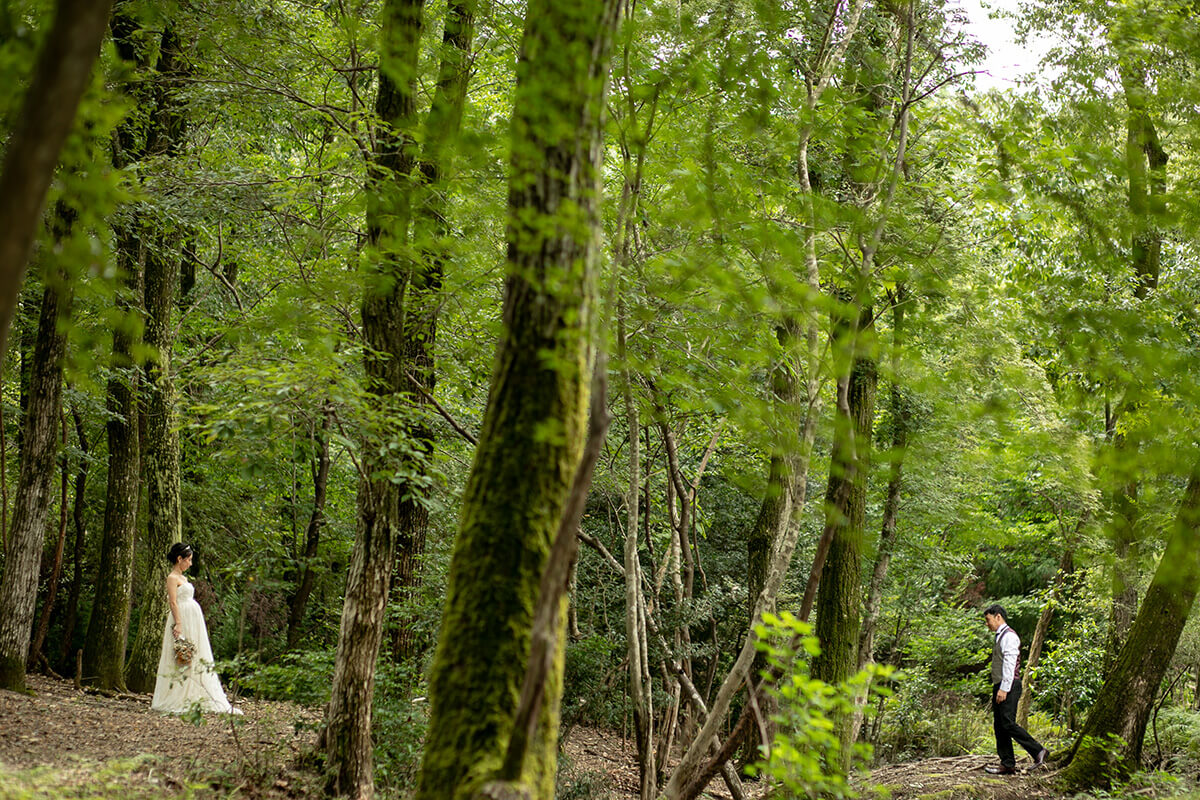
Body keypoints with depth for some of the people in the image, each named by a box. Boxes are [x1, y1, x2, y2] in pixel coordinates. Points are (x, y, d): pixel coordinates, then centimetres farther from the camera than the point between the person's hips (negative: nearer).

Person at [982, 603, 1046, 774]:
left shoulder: (1009, 636, -11)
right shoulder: (999, 637, 20)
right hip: (999, 686, 10)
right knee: (999, 726, 6)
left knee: (1008, 724, -15)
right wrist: (998, 688, 16)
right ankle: (1007, 765, 7)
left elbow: (1009, 664, -19)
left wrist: (1004, 689, -24)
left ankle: (1038, 751, -8)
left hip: (1009, 686, -10)